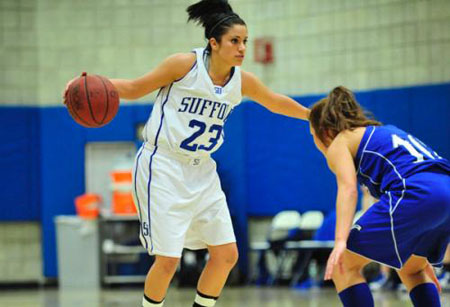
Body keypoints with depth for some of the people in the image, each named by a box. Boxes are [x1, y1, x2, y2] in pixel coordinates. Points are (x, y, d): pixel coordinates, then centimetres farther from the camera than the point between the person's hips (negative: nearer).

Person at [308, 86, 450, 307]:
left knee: (343, 267, 3)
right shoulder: (383, 132, 37)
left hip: (414, 194, -8)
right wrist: (422, 258, 46)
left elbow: (348, 188, -8)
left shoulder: (339, 143, 13)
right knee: (410, 268, 31)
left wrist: (340, 241, -22)